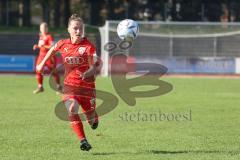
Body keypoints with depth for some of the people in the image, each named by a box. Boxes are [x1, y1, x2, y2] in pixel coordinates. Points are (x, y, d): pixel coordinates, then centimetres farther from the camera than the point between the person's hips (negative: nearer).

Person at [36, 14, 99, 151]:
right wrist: (42, 64, 28)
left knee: (90, 117, 8)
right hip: (70, 84, 2)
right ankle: (83, 141, -23)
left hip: (87, 85, -2)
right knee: (72, 109, -24)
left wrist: (87, 73, -37)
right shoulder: (63, 44, -2)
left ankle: (94, 118, 50)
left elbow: (93, 67, -15)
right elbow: (53, 50, 22)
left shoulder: (89, 46, -12)